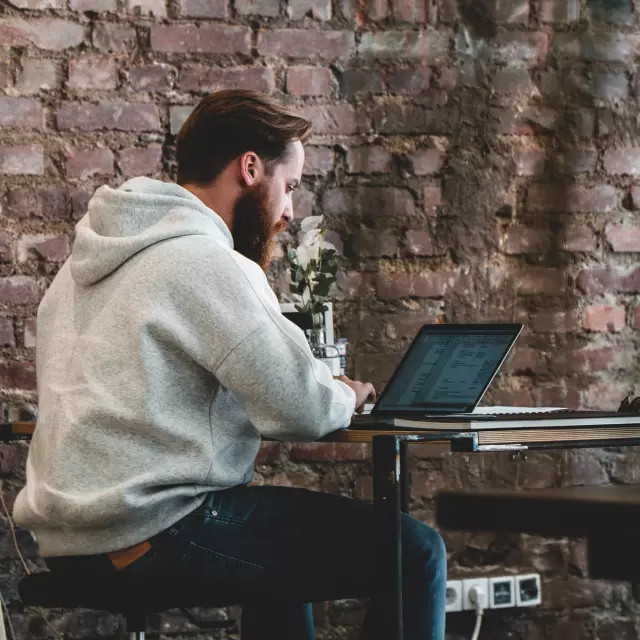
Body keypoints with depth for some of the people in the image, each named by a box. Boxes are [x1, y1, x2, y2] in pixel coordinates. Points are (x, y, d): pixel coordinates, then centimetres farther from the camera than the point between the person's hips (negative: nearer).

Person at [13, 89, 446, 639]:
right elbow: (304, 409, -18)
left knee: (284, 530, 36)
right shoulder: (206, 264, -14)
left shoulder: (85, 260, 15)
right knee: (415, 554, -7)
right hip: (159, 531, -10)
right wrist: (345, 397, 5)